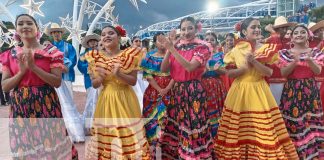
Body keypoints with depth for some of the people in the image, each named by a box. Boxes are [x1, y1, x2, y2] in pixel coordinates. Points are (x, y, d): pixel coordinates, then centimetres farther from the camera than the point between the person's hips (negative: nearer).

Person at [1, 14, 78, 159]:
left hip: (46, 105, -2)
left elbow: (57, 82, -10)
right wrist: (22, 71, -13)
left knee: (50, 146, 5)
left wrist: (34, 67, -18)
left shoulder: (51, 52, -2)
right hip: (20, 107, 3)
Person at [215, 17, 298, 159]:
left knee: (261, 132, 0)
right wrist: (244, 67, -16)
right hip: (239, 92, 0)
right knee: (239, 133, 4)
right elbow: (229, 73, -1)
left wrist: (254, 62, -18)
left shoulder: (266, 50, 3)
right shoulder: (236, 50, 3)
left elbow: (269, 72, -6)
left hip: (259, 92, 0)